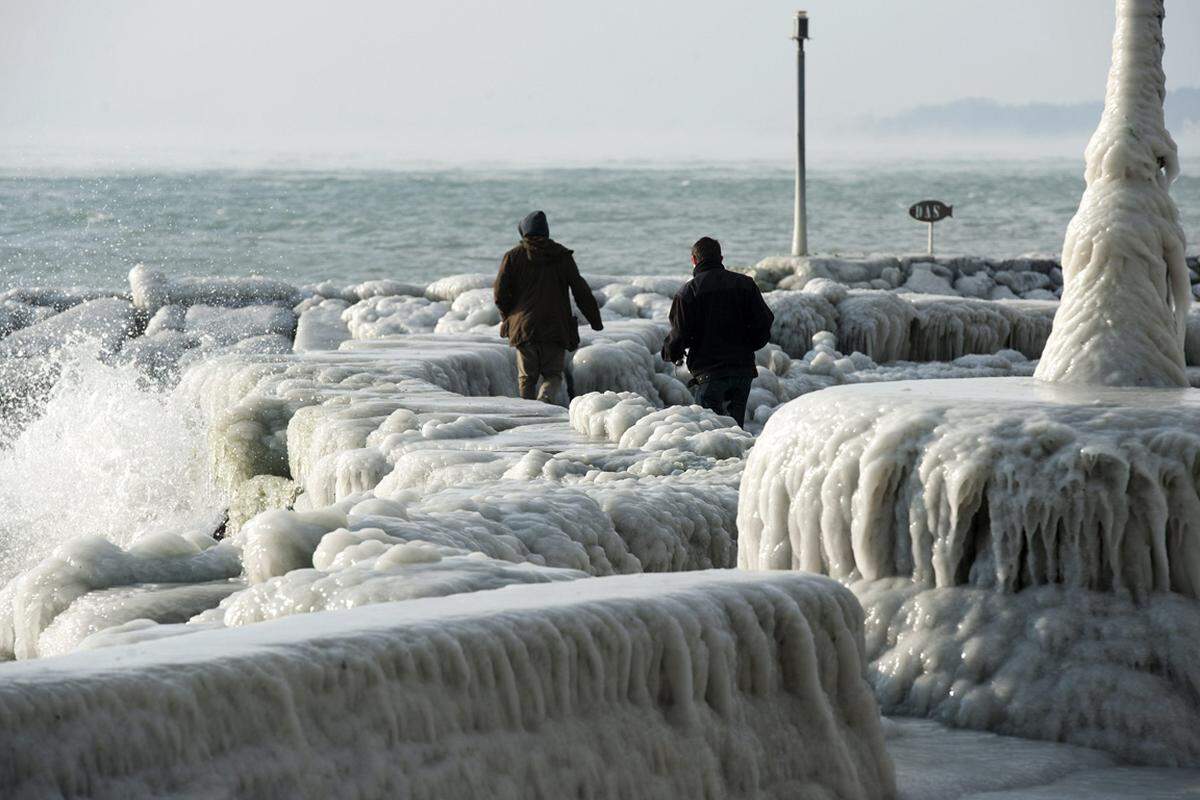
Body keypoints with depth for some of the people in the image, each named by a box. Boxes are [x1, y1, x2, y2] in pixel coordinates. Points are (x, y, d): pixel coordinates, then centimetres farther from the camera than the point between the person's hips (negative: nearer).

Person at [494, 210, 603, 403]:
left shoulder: (513, 256, 3)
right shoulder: (562, 256, 5)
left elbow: (500, 292, -3)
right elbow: (581, 291, 2)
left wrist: (508, 316, 14)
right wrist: (595, 320, 9)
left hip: (523, 328, 0)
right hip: (555, 328, 0)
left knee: (527, 377, 11)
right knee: (553, 374, 7)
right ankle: (546, 398, -22)